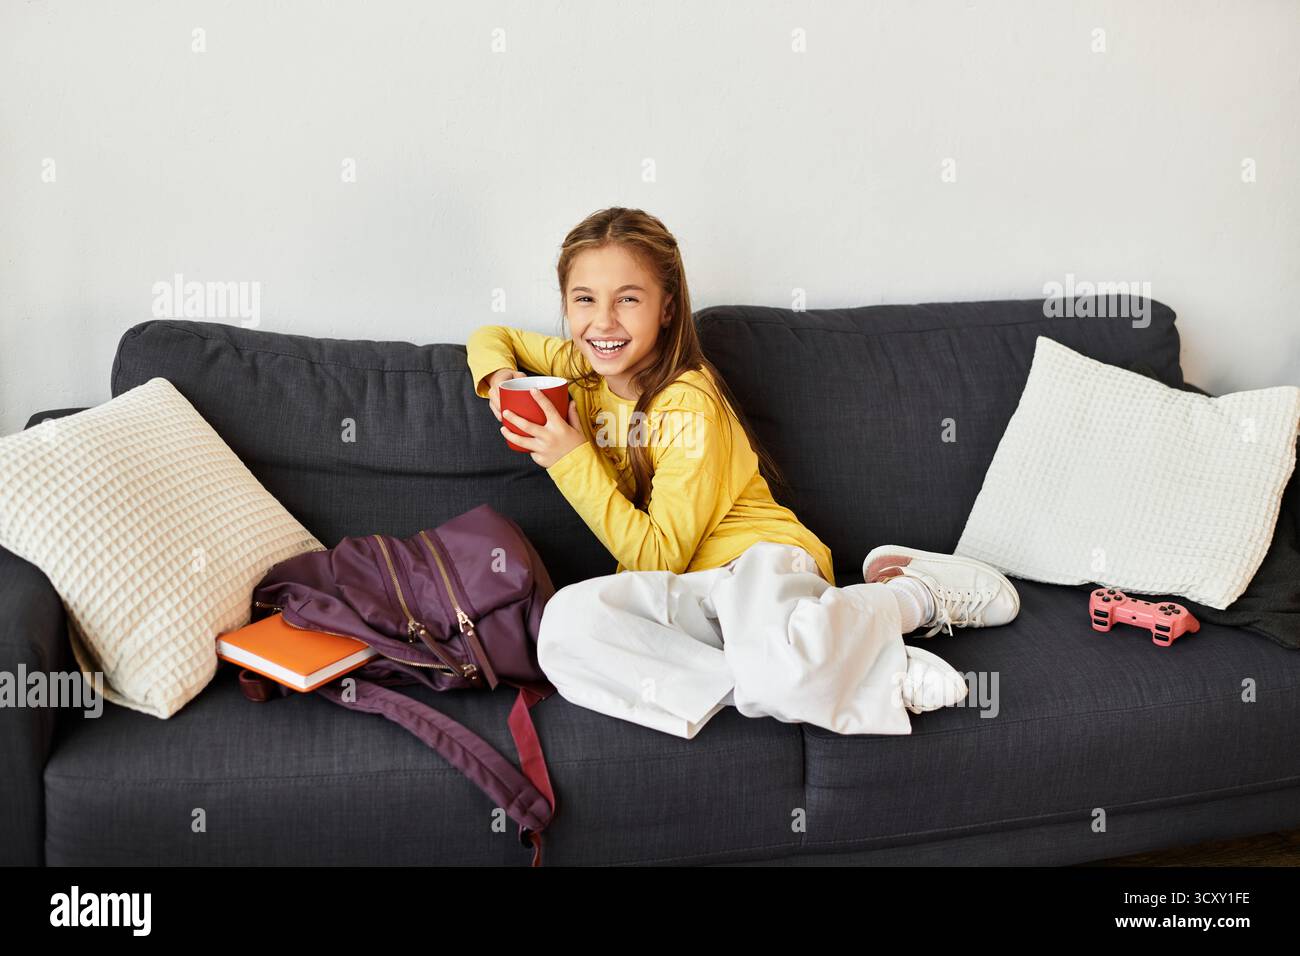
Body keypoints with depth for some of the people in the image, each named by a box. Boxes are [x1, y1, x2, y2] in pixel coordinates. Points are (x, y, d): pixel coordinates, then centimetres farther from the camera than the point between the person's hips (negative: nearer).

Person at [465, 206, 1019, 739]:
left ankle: (917, 593, -10)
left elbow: (658, 556, -14)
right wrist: (499, 376, 4)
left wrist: (574, 460, -17)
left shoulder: (687, 404, -13)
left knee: (776, 675, -43)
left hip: (759, 558, -5)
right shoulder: (582, 369, 8)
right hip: (691, 595, 6)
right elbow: (491, 338, 28)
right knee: (567, 621, -31)